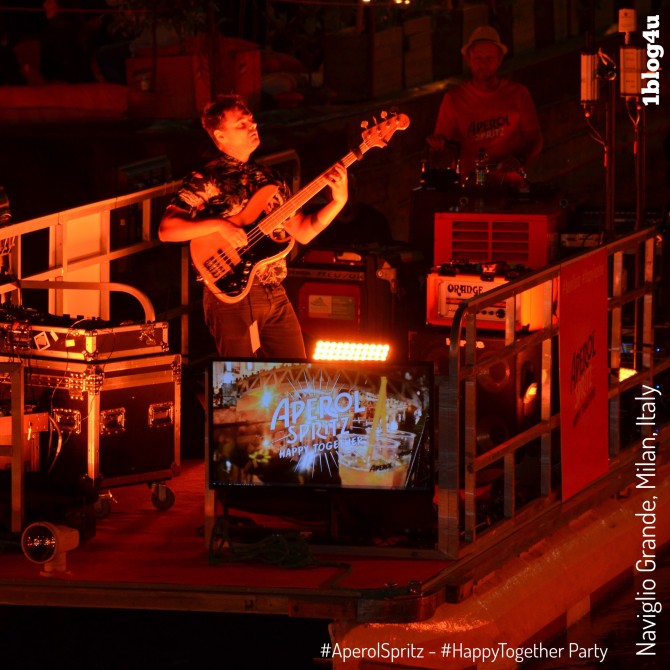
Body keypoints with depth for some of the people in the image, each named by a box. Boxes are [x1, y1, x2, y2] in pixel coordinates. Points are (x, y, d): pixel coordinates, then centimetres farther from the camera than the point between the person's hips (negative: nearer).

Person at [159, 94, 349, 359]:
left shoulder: (270, 178, 15)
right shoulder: (205, 180, -4)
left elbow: (303, 232, 13)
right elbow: (166, 230, -12)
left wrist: (338, 201, 0)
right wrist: (218, 225, -22)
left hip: (275, 295, 6)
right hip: (232, 294, -6)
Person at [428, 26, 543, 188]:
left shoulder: (518, 94, 6)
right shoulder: (454, 98, 5)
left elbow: (535, 140, 9)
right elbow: (444, 137, 11)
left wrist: (518, 160, -10)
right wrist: (439, 142, -13)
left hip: (510, 184, 1)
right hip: (469, 185, 0)